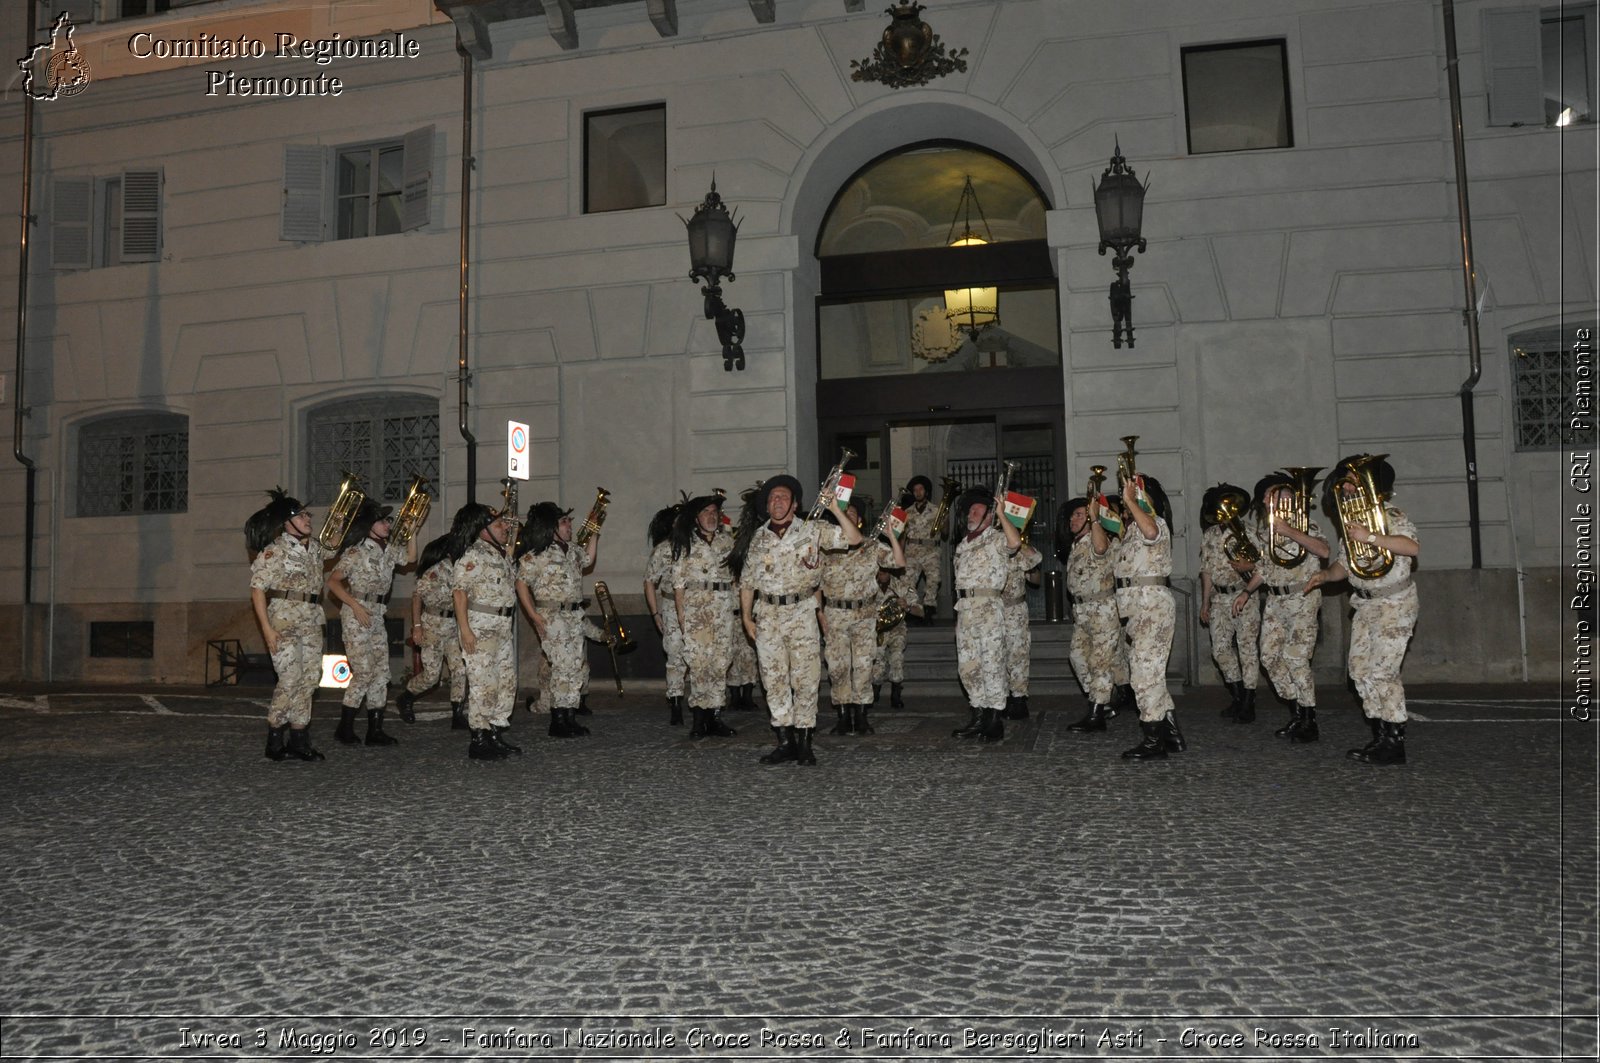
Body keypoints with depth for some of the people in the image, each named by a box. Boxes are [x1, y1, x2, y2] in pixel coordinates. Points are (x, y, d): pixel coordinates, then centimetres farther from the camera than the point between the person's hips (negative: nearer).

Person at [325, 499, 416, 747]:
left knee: (381, 674, 5)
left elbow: (411, 557, 22)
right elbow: (333, 581, -12)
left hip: (377, 617, 7)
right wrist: (356, 605, -18)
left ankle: (375, 731, 10)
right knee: (363, 673, -8)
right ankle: (345, 728, 4)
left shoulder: (388, 550, 8)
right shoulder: (355, 553, -11)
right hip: (356, 616, -7)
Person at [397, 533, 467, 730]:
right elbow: (417, 596, -9)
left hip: (454, 625, 6)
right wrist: (417, 626, -11)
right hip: (434, 624, -6)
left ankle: (458, 716, 4)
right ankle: (404, 699, 26)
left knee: (460, 670, -2)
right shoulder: (436, 569, -12)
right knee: (431, 675, -1)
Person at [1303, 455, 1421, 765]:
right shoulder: (1349, 524, 14)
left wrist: (1370, 536, -30)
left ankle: (1395, 743, -5)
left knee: (1382, 671, -12)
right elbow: (1343, 565, 16)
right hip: (1365, 605, 8)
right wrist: (1325, 574, -5)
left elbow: (1413, 546, -26)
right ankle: (1381, 737, 15)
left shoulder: (1392, 517, -9)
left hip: (1394, 603, -8)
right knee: (1360, 670, 6)